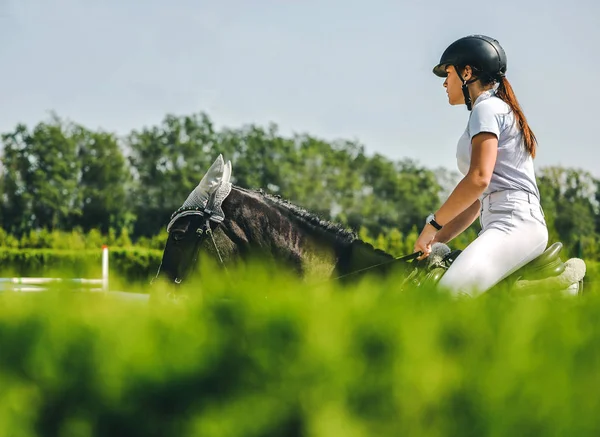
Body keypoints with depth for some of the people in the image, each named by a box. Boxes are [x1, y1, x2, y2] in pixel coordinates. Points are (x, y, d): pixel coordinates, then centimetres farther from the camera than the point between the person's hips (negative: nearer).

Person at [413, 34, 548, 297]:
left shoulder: (487, 108, -2)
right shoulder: (500, 110, 29)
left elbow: (479, 179, -17)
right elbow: (477, 201, 27)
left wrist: (433, 224, -10)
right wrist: (438, 239, 20)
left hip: (514, 223, -11)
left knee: (449, 296, -31)